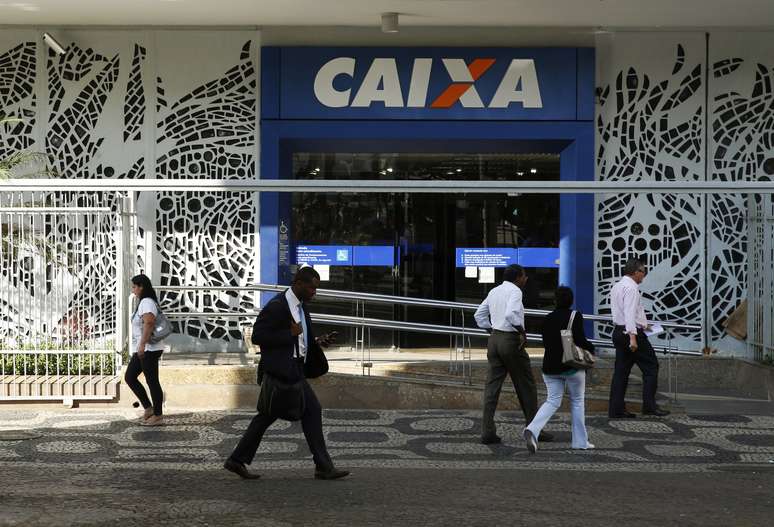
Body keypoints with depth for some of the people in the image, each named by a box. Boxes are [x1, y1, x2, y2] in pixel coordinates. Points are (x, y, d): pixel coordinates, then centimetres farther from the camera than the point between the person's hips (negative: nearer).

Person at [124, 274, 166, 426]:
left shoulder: (146, 302, -15)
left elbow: (149, 323, -30)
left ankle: (157, 416, 4)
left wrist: (142, 344, -33)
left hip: (149, 349, -11)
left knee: (152, 381, -4)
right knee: (129, 377, 12)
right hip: (142, 349, 11)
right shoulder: (145, 302, 17)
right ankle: (148, 408, 17)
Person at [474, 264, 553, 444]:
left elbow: (479, 315, 21)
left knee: (492, 386, 3)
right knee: (526, 386, 5)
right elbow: (511, 314, -27)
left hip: (494, 339, 7)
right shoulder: (515, 291, -11)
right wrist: (523, 332, -17)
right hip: (511, 340, -7)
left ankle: (488, 432, -1)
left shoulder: (494, 292, 14)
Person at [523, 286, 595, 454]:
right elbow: (580, 341, -16)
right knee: (577, 401, 12)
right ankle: (580, 441, 17)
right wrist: (591, 347, 3)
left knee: (552, 401, 8)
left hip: (550, 367, 4)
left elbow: (545, 343, 11)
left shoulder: (548, 318, 5)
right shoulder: (575, 316, -9)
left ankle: (532, 429, -17)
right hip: (572, 366, -4)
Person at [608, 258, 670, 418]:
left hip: (618, 331, 9)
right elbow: (630, 313, -23)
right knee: (651, 367, -1)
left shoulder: (617, 287, 16)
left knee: (621, 370, 8)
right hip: (631, 332, -9)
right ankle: (649, 406, -3)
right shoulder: (631, 288, -14)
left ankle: (616, 409, 6)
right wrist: (633, 337, -28)